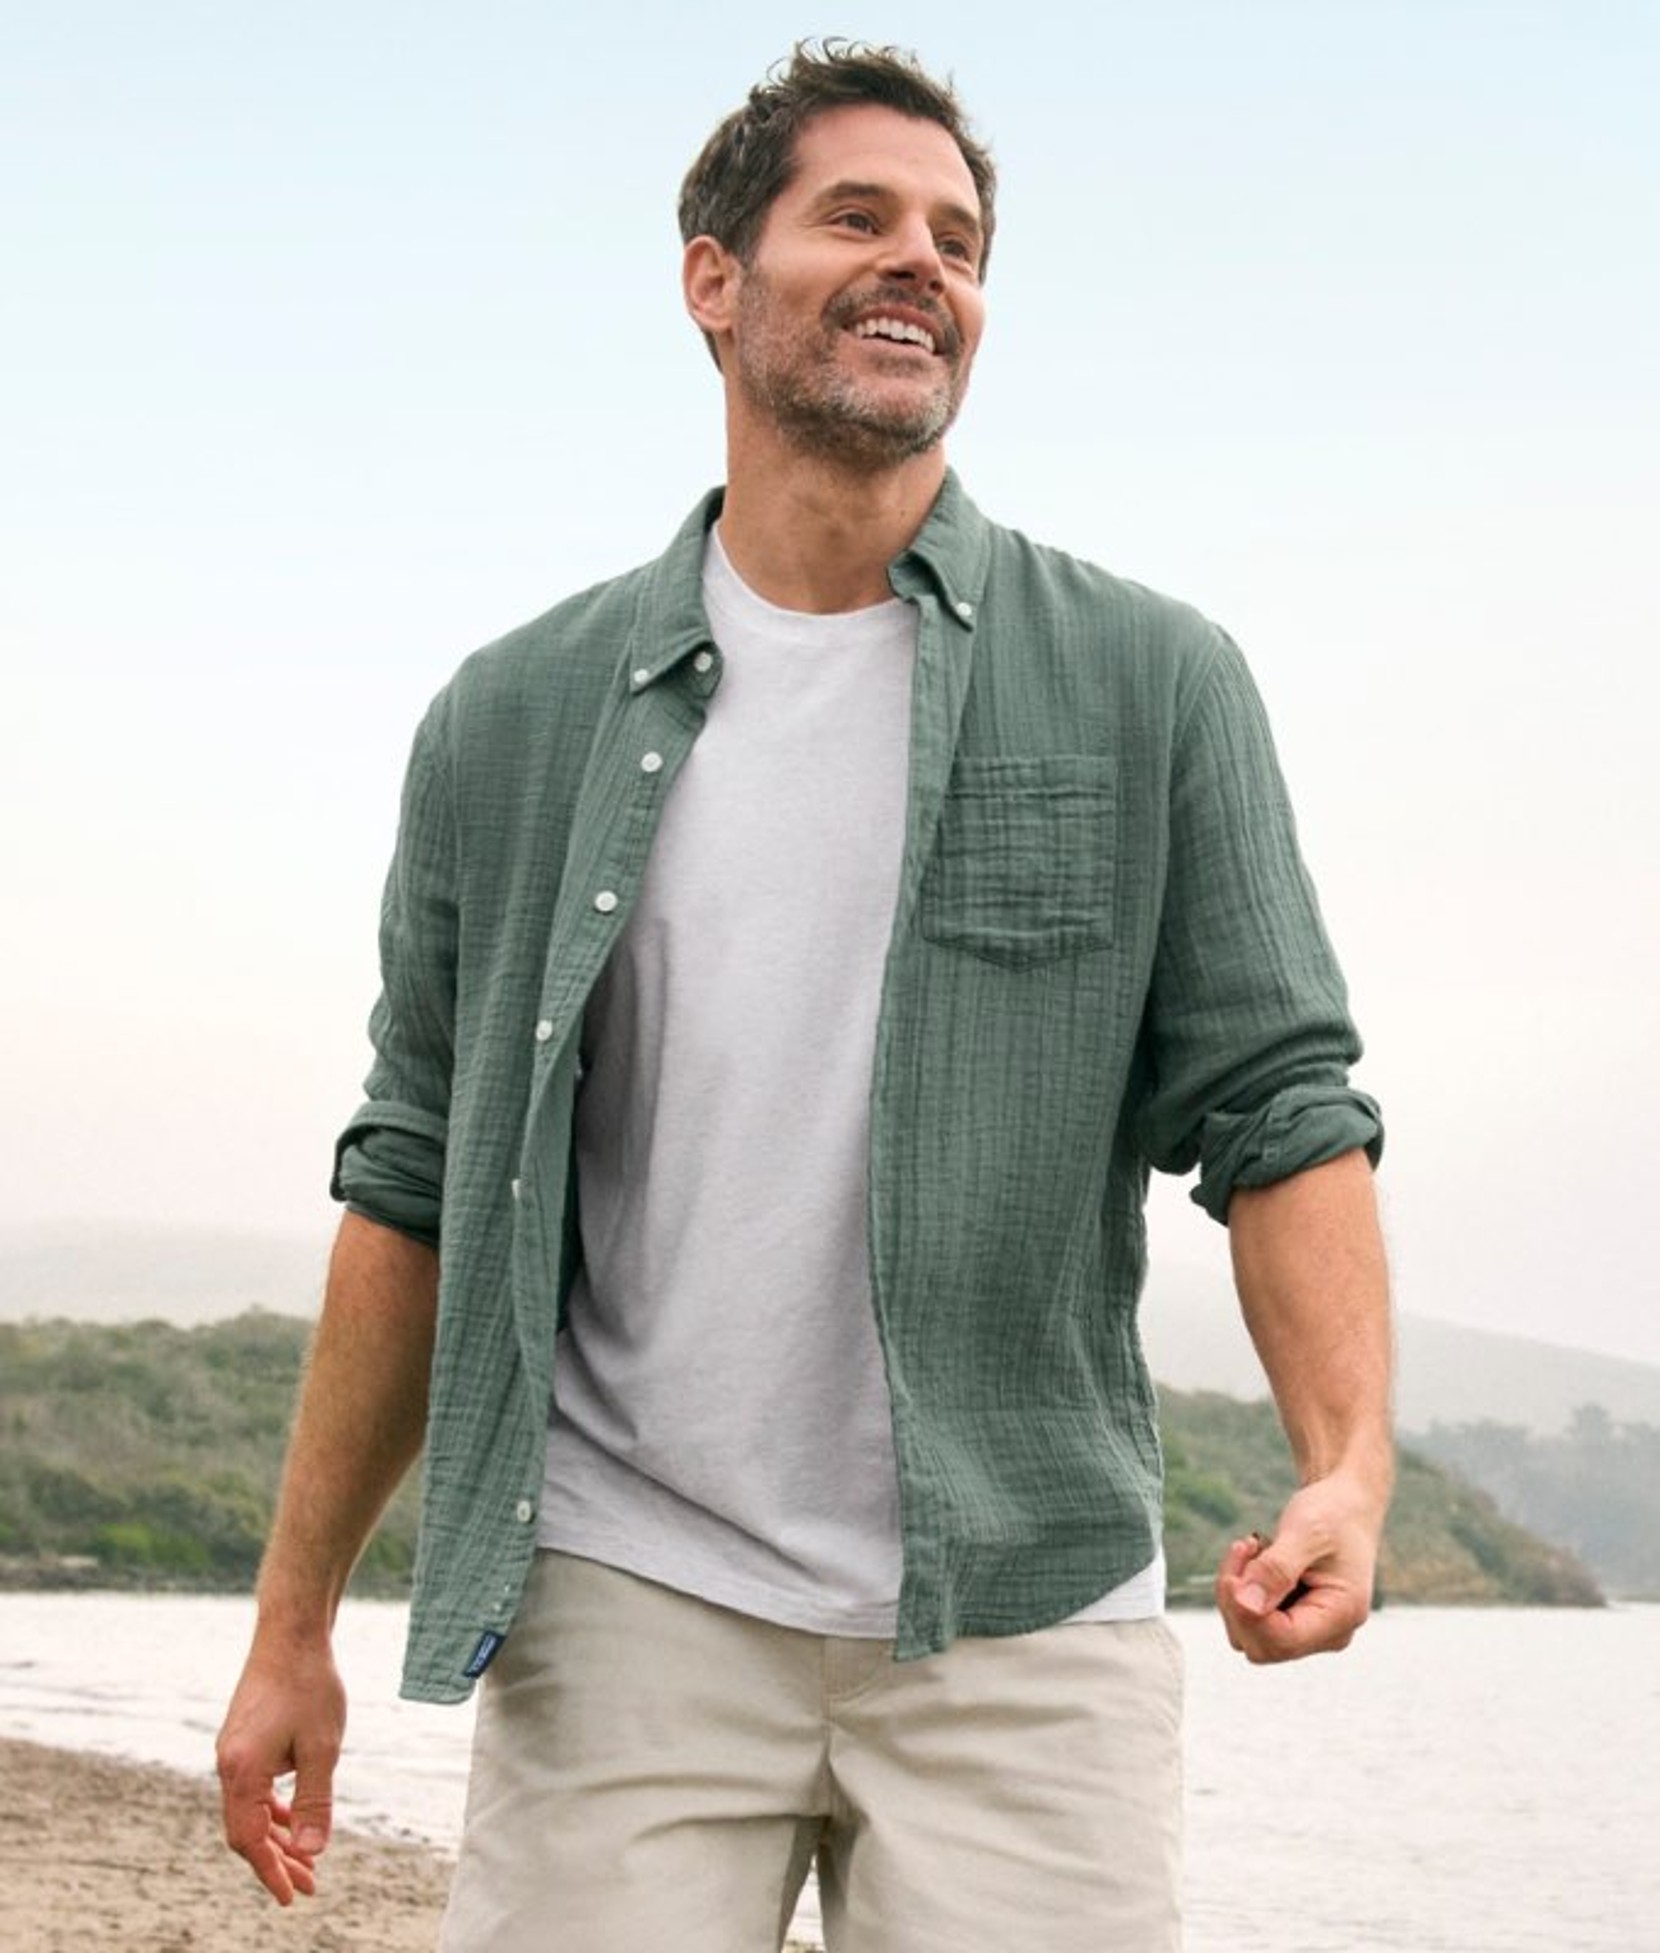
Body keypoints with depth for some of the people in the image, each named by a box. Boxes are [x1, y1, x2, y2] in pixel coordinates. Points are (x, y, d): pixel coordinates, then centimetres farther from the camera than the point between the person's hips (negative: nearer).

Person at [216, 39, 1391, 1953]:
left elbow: (1279, 1107, 1)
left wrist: (1349, 1468, -16)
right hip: (627, 1608, 1)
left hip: (1023, 1623, 0)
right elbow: (416, 1185, 12)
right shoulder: (513, 722, 8)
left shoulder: (1154, 686, 5)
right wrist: (293, 1627, 11)